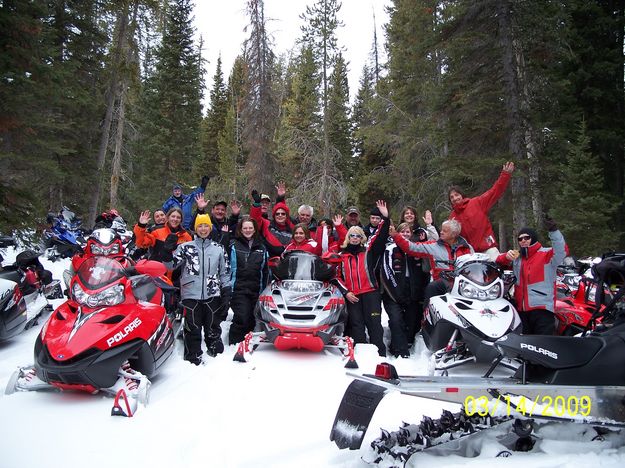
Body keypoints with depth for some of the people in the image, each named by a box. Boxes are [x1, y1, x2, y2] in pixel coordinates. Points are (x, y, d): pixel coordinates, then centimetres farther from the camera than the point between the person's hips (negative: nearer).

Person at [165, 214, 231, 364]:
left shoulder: (218, 249, 11)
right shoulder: (185, 247, 8)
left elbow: (225, 272, 12)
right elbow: (171, 265, 2)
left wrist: (226, 293, 6)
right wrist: (168, 252, -17)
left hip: (212, 295, 1)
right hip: (191, 295, -1)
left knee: (213, 327, 7)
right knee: (193, 329, 0)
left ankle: (217, 356, 20)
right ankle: (193, 360, 11)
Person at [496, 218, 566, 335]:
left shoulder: (547, 254, -1)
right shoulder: (517, 257, 17)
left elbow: (561, 251, -19)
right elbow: (499, 262, 10)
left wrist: (554, 231, -33)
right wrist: (506, 256, -14)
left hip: (542, 308, -6)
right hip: (521, 309, 6)